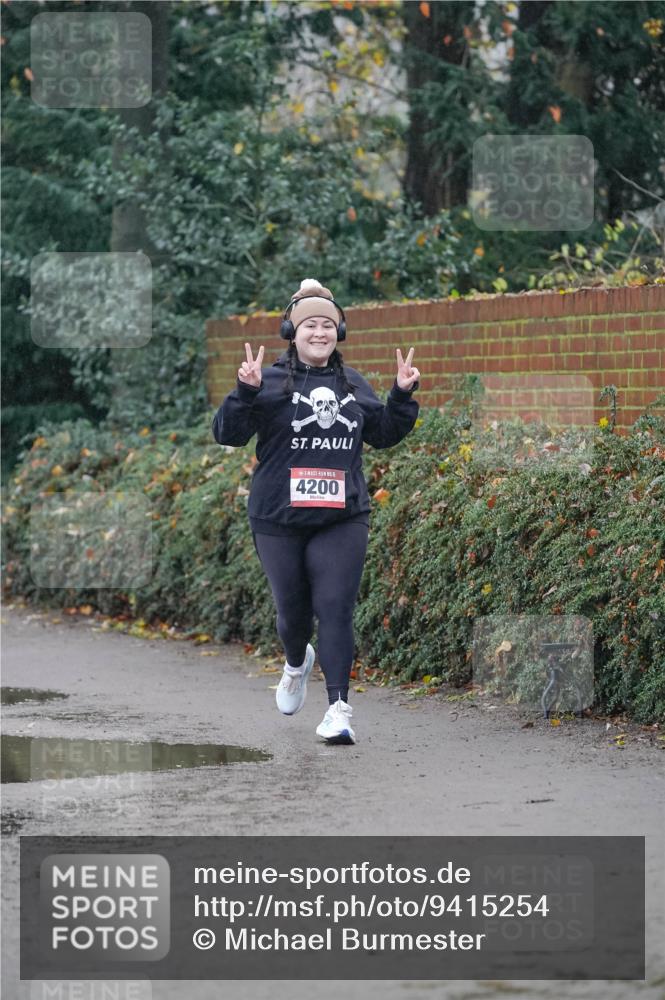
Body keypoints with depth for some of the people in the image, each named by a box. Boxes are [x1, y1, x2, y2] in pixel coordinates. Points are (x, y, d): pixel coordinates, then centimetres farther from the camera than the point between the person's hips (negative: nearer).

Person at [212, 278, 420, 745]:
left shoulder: (353, 385, 11)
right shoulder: (272, 383, -4)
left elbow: (384, 434, 23)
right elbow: (227, 433, -12)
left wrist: (403, 396, 9)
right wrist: (245, 392, -26)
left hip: (343, 519, 2)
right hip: (279, 522, -2)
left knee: (336, 609, -10)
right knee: (293, 609, 11)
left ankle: (339, 708, -14)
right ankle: (297, 663, 46)